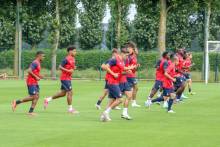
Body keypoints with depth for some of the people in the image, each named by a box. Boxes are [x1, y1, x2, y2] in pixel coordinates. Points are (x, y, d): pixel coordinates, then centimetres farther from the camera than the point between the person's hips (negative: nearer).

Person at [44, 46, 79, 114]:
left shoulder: (73, 59, 12)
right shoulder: (66, 59, -16)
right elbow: (60, 67, -19)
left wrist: (74, 68, 3)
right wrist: (68, 70, -25)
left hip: (68, 78, 10)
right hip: (65, 78, -10)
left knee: (63, 93, 14)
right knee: (70, 92, -7)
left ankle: (48, 99, 24)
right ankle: (70, 109, 0)